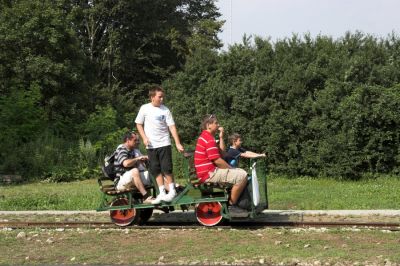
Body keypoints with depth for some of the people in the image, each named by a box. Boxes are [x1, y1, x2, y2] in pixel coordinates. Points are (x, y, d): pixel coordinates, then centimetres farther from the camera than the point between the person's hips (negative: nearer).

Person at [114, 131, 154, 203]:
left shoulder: (135, 150, 18)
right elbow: (126, 163, -26)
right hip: (121, 182, -8)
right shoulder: (121, 149, -8)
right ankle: (146, 197, -43)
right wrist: (137, 159, -11)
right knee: (135, 171, -37)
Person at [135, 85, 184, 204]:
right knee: (156, 170, 4)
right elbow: (138, 124, 8)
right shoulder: (145, 108, -1)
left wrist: (178, 143, -11)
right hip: (151, 145, 2)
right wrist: (144, 138, -5)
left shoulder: (165, 110, -3)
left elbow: (172, 127, -5)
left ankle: (172, 190, 5)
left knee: (166, 168, -7)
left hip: (164, 144, -2)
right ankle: (162, 193, 11)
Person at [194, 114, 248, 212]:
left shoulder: (204, 137, 20)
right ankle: (232, 205, -10)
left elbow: (222, 154, 18)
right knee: (242, 176, -19)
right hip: (209, 174, -11)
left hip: (209, 172, 11)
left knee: (241, 172, 20)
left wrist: (221, 138, 11)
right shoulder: (209, 139, -15)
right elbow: (217, 160, -19)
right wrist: (231, 168, -5)